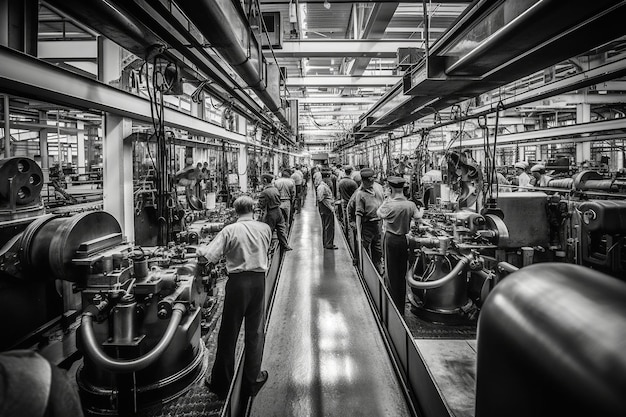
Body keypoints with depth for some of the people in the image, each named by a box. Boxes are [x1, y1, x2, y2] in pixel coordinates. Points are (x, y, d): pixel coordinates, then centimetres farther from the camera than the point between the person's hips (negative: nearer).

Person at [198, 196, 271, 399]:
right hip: (259, 280, 2)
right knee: (255, 331, 15)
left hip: (237, 281, -2)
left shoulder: (230, 230, -8)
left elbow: (211, 256, -11)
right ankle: (252, 380, 26)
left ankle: (221, 382, 25)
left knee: (228, 333, 11)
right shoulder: (265, 228, 0)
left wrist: (199, 249, 9)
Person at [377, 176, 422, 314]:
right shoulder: (410, 204, -7)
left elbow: (379, 214, -3)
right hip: (404, 239, 4)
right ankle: (402, 306, 28)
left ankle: (395, 308, 13)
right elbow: (418, 216, 7)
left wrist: (386, 200, 2)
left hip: (391, 239, -4)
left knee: (392, 273, 6)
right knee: (402, 274, 16)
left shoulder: (390, 205, -19)